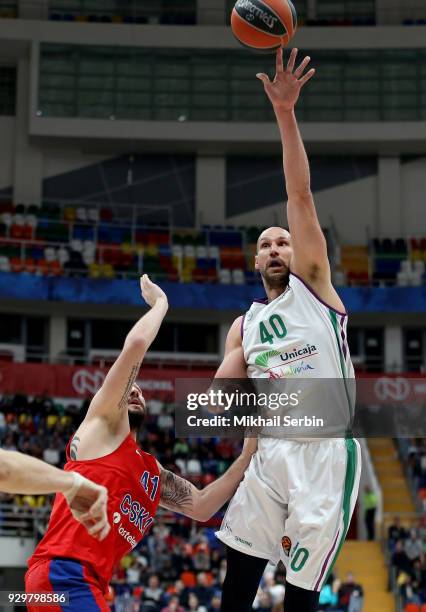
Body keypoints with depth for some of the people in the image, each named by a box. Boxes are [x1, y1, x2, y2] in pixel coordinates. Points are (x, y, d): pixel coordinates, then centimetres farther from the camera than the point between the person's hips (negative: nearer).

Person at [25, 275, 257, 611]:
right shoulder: (103, 422, 7)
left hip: (87, 582, 10)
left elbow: (200, 507, 24)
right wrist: (160, 301, 13)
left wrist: (247, 455, 18)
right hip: (63, 574, -9)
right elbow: (136, 344, -3)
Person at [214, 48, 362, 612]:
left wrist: (285, 113, -14)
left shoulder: (312, 285, 5)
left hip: (326, 451, -5)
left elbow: (300, 196, -5)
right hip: (271, 452, 5)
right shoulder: (244, 327, 19)